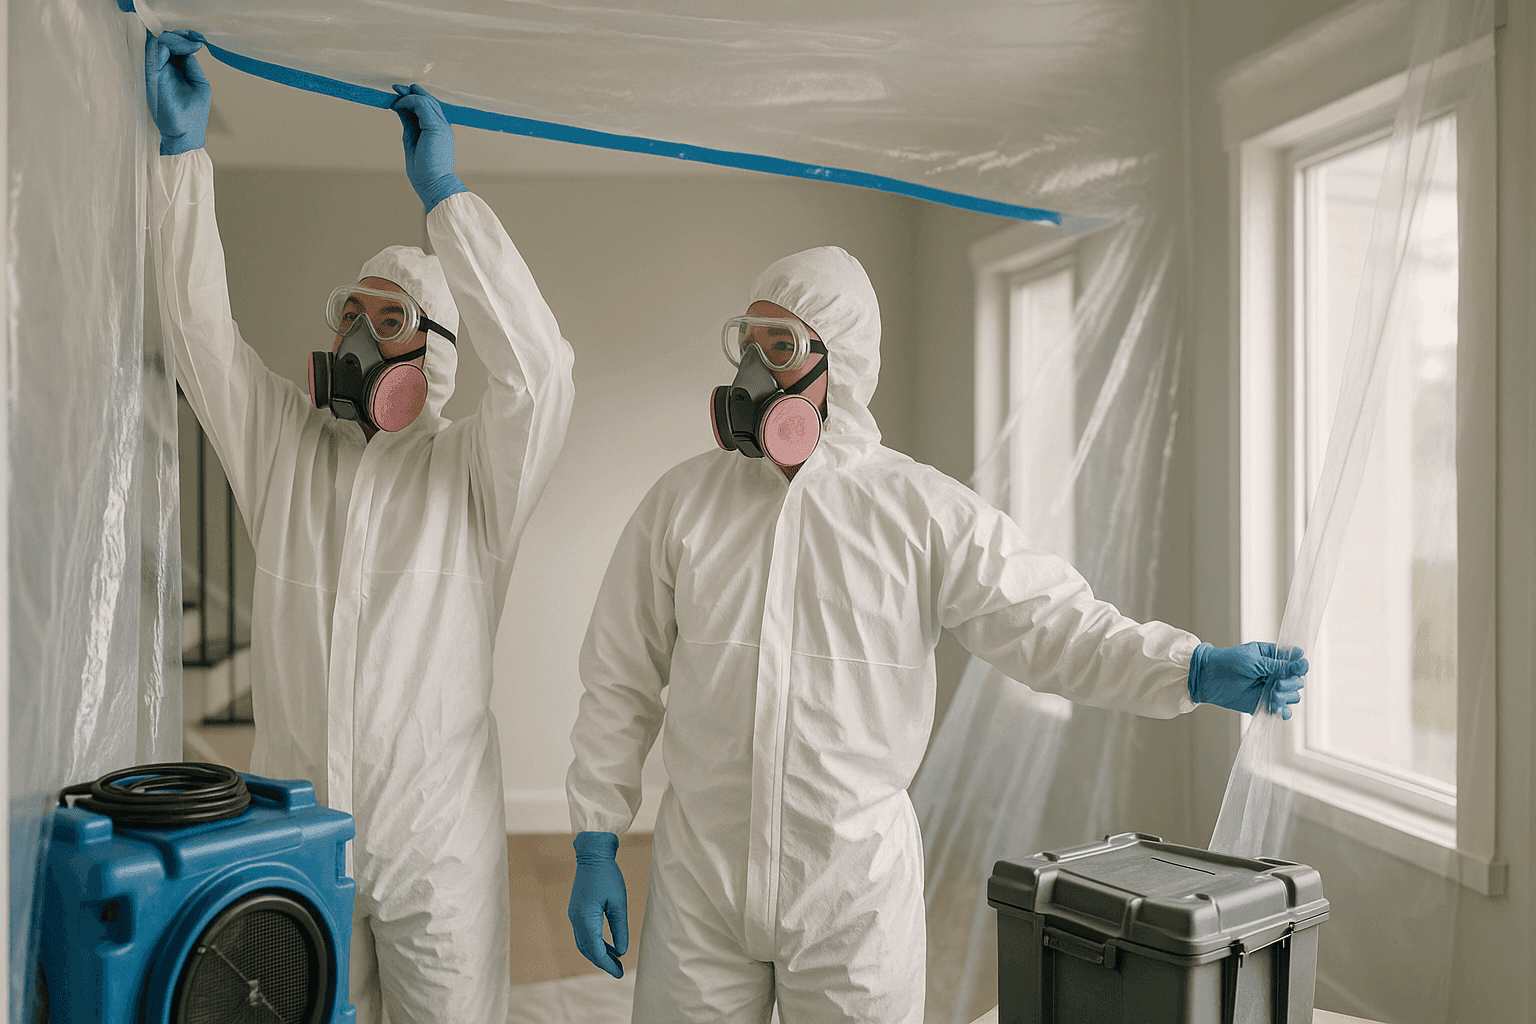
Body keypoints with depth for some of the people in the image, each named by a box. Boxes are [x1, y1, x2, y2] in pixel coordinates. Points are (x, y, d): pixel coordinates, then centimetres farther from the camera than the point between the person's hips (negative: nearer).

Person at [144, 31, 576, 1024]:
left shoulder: (472, 469, -4)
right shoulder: (283, 445, 8)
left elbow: (538, 367, -21)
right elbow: (201, 325, 0)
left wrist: (444, 191, -20)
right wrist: (184, 147, -6)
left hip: (438, 841, -3)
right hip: (294, 833, 3)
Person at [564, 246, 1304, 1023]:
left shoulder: (925, 513, -6)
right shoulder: (682, 501, 0)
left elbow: (1052, 627, -10)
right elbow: (620, 684, 4)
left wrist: (1195, 669, -27)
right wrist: (596, 848, 1)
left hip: (857, 879, -1)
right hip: (699, 874, 2)